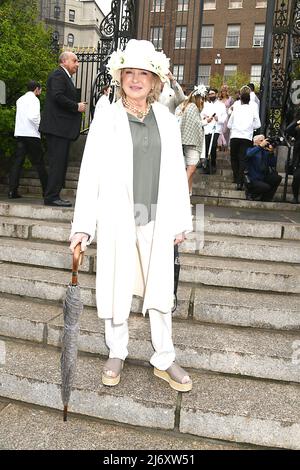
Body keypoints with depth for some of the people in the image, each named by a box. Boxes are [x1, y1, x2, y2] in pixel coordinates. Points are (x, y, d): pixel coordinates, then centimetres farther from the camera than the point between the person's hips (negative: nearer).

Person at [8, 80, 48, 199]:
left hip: (19, 133, 6)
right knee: (39, 163, 0)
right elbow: (33, 117, -19)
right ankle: (46, 190, 5)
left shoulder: (20, 100, 17)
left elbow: (21, 117, 14)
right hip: (32, 134, -6)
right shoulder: (34, 99, -5)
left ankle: (12, 191, -4)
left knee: (17, 162, 2)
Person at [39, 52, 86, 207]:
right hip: (57, 127, -10)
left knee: (60, 163, 10)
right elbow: (58, 96, -21)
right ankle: (51, 197, -8)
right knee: (58, 162, -11)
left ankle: (53, 196, 14)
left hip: (61, 128, 11)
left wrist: (77, 106, 11)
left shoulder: (65, 77, 25)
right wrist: (76, 106, -13)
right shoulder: (58, 75, -7)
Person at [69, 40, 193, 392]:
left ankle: (164, 361, 27)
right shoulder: (106, 118, -1)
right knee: (116, 291, 9)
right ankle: (116, 354, 32)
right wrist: (83, 225, -10)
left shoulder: (167, 121, 7)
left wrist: (180, 221, 6)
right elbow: (90, 173, -5)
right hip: (117, 220, -2)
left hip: (157, 221, 2)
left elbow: (176, 173, 8)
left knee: (160, 292, 10)